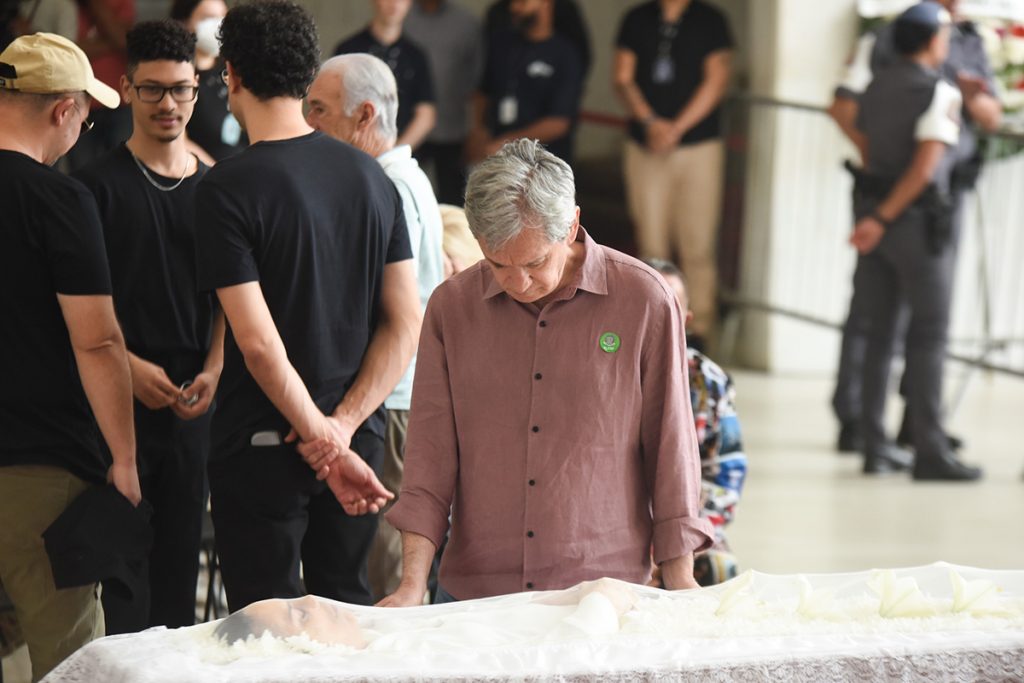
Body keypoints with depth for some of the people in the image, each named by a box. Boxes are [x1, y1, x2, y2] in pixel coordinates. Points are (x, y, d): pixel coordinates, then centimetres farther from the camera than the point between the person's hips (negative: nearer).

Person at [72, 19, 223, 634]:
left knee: (184, 544, 6)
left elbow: (227, 297, 13)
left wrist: (213, 369, -2)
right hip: (123, 394, -3)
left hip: (195, 400, 3)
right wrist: (130, 365, -14)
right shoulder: (101, 183, 1)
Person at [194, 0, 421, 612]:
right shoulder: (371, 176, 4)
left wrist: (325, 443, -14)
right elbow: (406, 322, 1)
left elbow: (258, 344, -19)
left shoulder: (228, 188, -13)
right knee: (347, 603, 16)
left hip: (260, 446, -5)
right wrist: (343, 426, -6)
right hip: (362, 437, 5)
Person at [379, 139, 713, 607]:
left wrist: (680, 581, 1)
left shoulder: (644, 301, -2)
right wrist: (412, 585, -7)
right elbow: (431, 453, 3)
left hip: (605, 590, -2)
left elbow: (670, 446, 2)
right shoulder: (451, 306, 4)